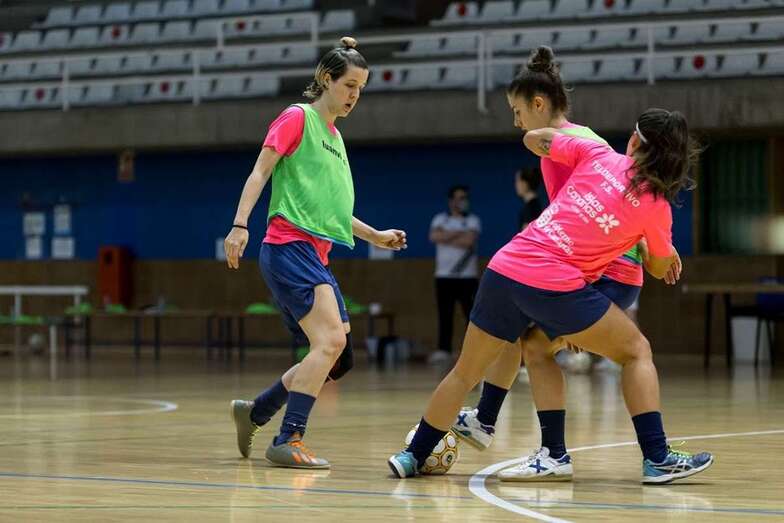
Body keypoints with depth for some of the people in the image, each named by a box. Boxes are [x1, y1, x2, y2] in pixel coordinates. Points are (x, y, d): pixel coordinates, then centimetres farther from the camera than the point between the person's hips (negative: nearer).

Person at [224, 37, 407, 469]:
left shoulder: (334, 138, 23)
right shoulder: (298, 118, -1)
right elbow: (260, 172, -8)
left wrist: (375, 236, 25)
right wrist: (239, 225, -19)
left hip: (315, 257, 9)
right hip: (289, 247, -9)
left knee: (338, 359, 5)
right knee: (330, 340, -23)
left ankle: (254, 412, 19)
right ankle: (288, 441, -22)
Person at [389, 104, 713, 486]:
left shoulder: (597, 154, 7)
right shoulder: (656, 207, 1)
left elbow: (534, 138, 20)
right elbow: (659, 269, 18)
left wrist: (563, 130, 40)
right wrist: (666, 252, 41)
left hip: (505, 268, 4)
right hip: (556, 287, -4)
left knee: (466, 372, 19)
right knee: (636, 351, 12)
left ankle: (413, 456, 28)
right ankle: (657, 460, 3)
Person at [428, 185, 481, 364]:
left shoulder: (472, 220, 3)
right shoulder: (440, 219, 9)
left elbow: (468, 241, -15)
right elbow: (434, 236, -11)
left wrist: (446, 239, -7)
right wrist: (458, 233, -11)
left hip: (467, 276, -2)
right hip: (444, 276, 2)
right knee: (445, 315, 1)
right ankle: (444, 350, 4)